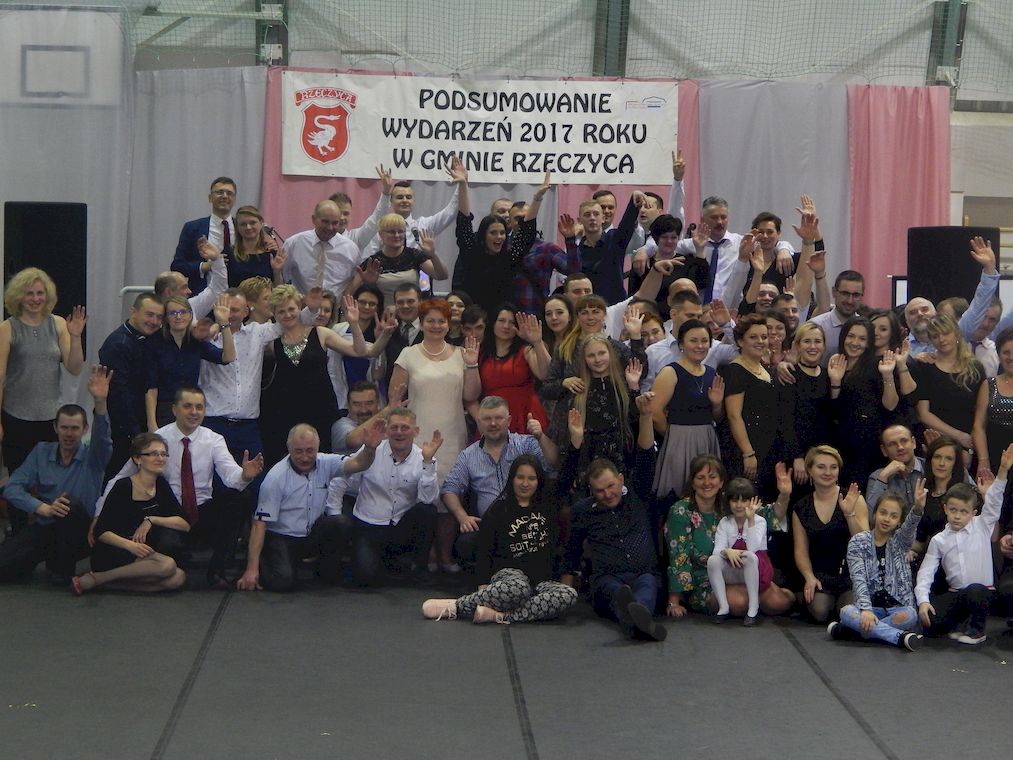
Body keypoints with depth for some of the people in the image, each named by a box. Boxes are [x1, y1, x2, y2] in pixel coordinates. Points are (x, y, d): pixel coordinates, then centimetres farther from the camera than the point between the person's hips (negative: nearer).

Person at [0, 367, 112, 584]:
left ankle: (63, 567, -12)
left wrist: (100, 402, -45)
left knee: (71, 504, -33)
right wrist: (43, 508, -22)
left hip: (79, 532, -1)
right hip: (44, 529, 1)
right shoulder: (41, 452, 4)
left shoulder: (91, 457, -3)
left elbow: (102, 438, -26)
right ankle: (49, 557, 10)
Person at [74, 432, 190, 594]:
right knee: (167, 565, -30)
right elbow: (101, 532, -13)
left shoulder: (161, 485, 7)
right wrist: (129, 545, -29)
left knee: (178, 578, -20)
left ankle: (105, 582, -14)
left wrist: (151, 520, -12)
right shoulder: (123, 487, -11)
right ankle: (94, 579, -20)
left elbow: (185, 524, 2)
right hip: (110, 555, -7)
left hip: (139, 555, 7)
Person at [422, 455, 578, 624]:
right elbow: (484, 552, 4)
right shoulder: (498, 510, 7)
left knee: (569, 594, -33)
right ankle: (454, 605, -34)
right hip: (508, 572, -4)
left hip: (542, 579, 4)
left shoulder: (547, 507, 18)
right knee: (519, 588, -43)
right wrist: (483, 586, -5)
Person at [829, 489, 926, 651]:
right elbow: (858, 578, -9)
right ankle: (900, 636, -36)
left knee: (910, 615, -32)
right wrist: (865, 609, -25)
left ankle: (855, 629, -23)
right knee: (846, 612, -31)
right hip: (870, 607, 0)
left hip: (897, 608, 1)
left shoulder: (900, 540, 5)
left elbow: (909, 527, -18)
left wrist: (917, 507, -42)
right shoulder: (858, 541, 2)